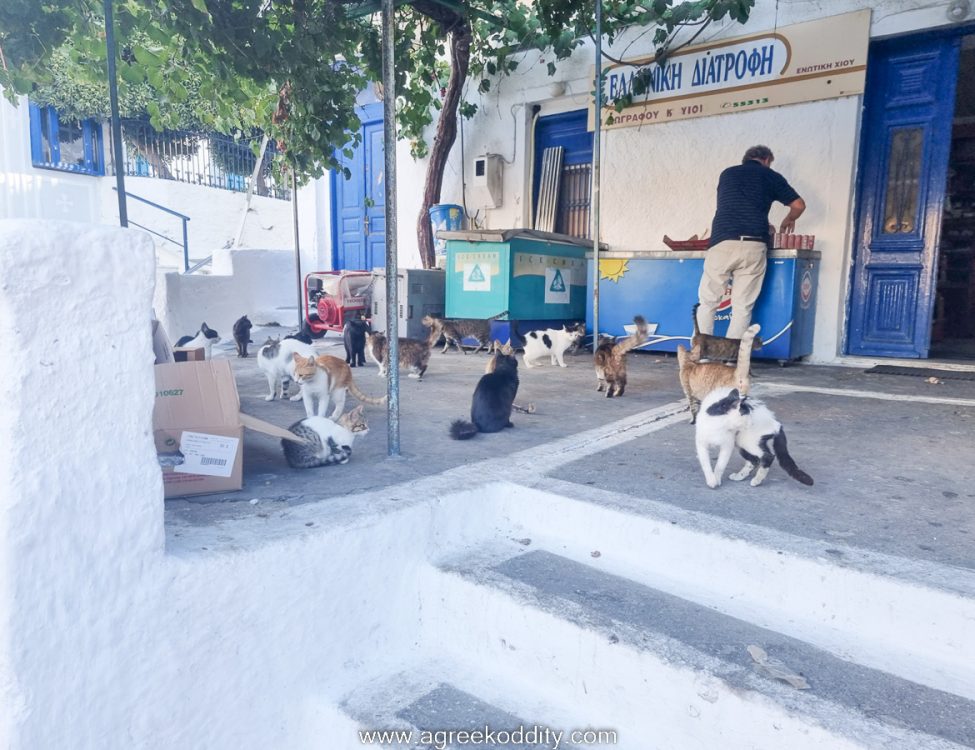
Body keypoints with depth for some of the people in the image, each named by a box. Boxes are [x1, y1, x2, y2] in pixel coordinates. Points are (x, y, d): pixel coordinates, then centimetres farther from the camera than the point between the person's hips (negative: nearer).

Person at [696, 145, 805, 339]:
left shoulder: (727, 173, 24)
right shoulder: (770, 176, 16)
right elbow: (799, 205, 18)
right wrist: (789, 220, 41)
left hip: (722, 243, 1)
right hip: (753, 245, -1)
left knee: (707, 303, 6)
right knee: (743, 307, 3)